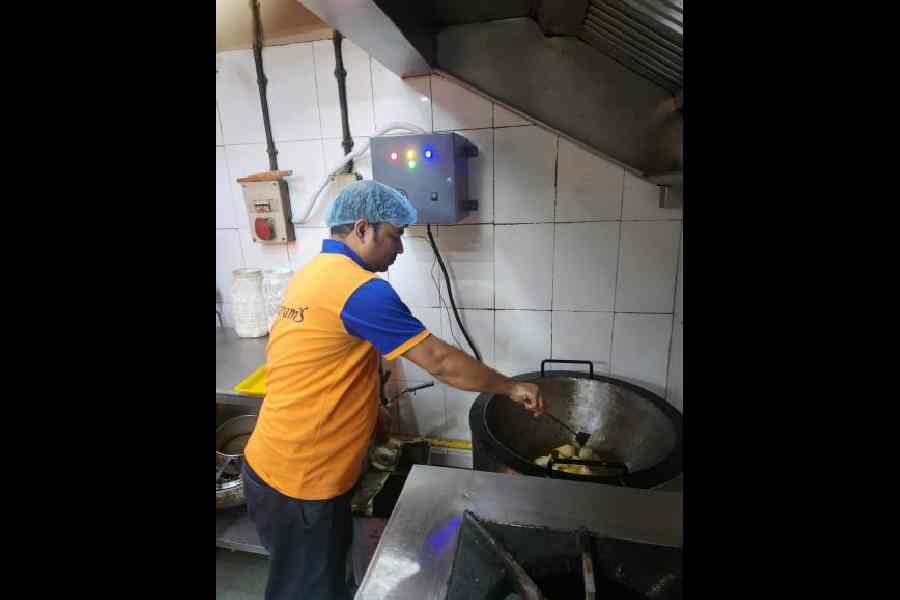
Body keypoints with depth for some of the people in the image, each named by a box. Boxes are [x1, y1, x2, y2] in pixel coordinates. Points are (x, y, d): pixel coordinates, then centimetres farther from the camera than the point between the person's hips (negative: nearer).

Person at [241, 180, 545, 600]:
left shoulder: (312, 274, 5)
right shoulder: (359, 287, -25)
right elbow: (440, 362, -22)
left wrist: (367, 407, 14)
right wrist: (511, 387, -9)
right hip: (300, 485, -8)